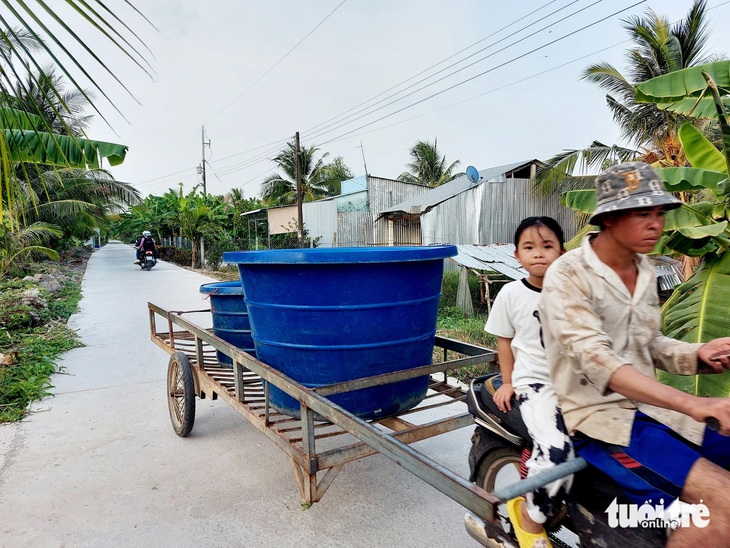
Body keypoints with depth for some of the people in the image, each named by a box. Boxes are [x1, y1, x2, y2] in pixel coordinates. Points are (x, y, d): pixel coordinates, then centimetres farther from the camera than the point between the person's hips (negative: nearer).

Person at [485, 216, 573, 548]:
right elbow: (505, 339, 8)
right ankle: (530, 517, 5)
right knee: (557, 454, -25)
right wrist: (508, 382, 5)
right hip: (535, 383, -3)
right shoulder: (511, 293, -2)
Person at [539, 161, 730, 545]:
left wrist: (699, 355, -3)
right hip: (599, 416, -8)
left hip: (648, 407, 8)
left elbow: (649, 345, 18)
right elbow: (595, 359, -26)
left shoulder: (645, 273, 10)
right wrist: (691, 404, -34)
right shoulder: (568, 275, -15)